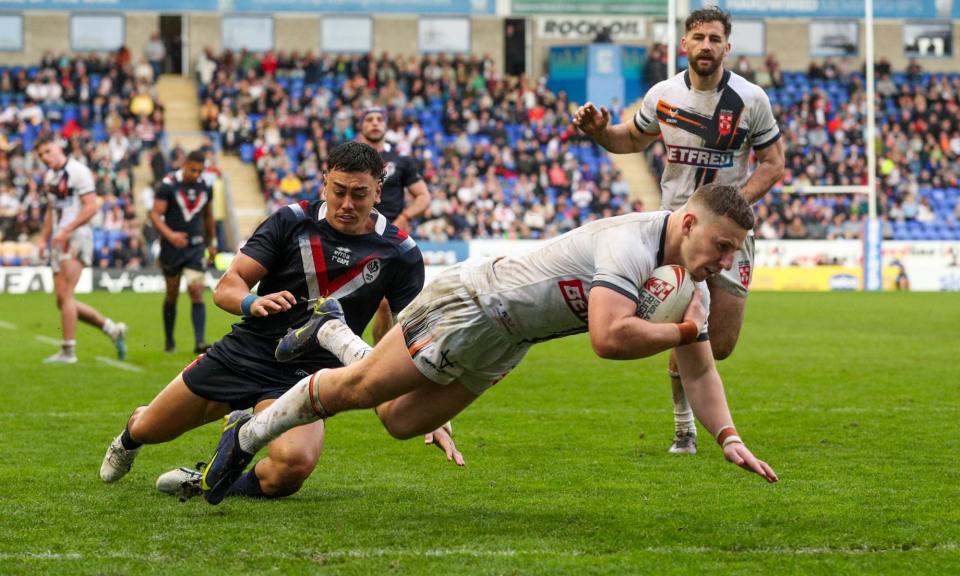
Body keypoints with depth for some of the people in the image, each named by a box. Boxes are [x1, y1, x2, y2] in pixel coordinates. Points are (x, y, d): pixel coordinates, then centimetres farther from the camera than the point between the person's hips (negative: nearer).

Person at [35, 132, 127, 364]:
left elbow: (91, 206, -16)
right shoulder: (49, 176, 16)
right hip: (59, 241, 9)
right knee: (62, 301, 7)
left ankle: (68, 351, -6)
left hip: (76, 237, -9)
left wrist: (65, 230, -21)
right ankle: (112, 328, 18)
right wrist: (44, 239, 17)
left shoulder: (78, 171, -10)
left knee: (65, 296, -12)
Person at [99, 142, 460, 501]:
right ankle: (131, 434, 54)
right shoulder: (293, 220, -5)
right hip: (244, 353, 2)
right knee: (147, 431, 14)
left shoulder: (399, 252, -6)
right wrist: (251, 303, -32)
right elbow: (227, 286, -7)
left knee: (293, 465, -34)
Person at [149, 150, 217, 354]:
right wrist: (170, 235, -31)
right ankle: (169, 341, 23)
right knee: (172, 294, 8)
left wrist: (212, 242, 23)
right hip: (172, 248, -2)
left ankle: (200, 342, -15)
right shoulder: (168, 185, -10)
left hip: (195, 247, 2)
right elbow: (155, 214, -16)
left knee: (196, 291, -11)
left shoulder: (204, 187, 5)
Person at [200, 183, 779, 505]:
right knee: (358, 388, 0)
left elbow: (699, 371, 3)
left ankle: (333, 331, 38)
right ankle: (246, 436, 20)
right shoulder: (632, 243, -32)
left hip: (504, 341, 8)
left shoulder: (693, 283, -3)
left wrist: (729, 438, -9)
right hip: (471, 304, -8)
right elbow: (609, 336, -43)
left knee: (401, 421, 15)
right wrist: (684, 331, -29)